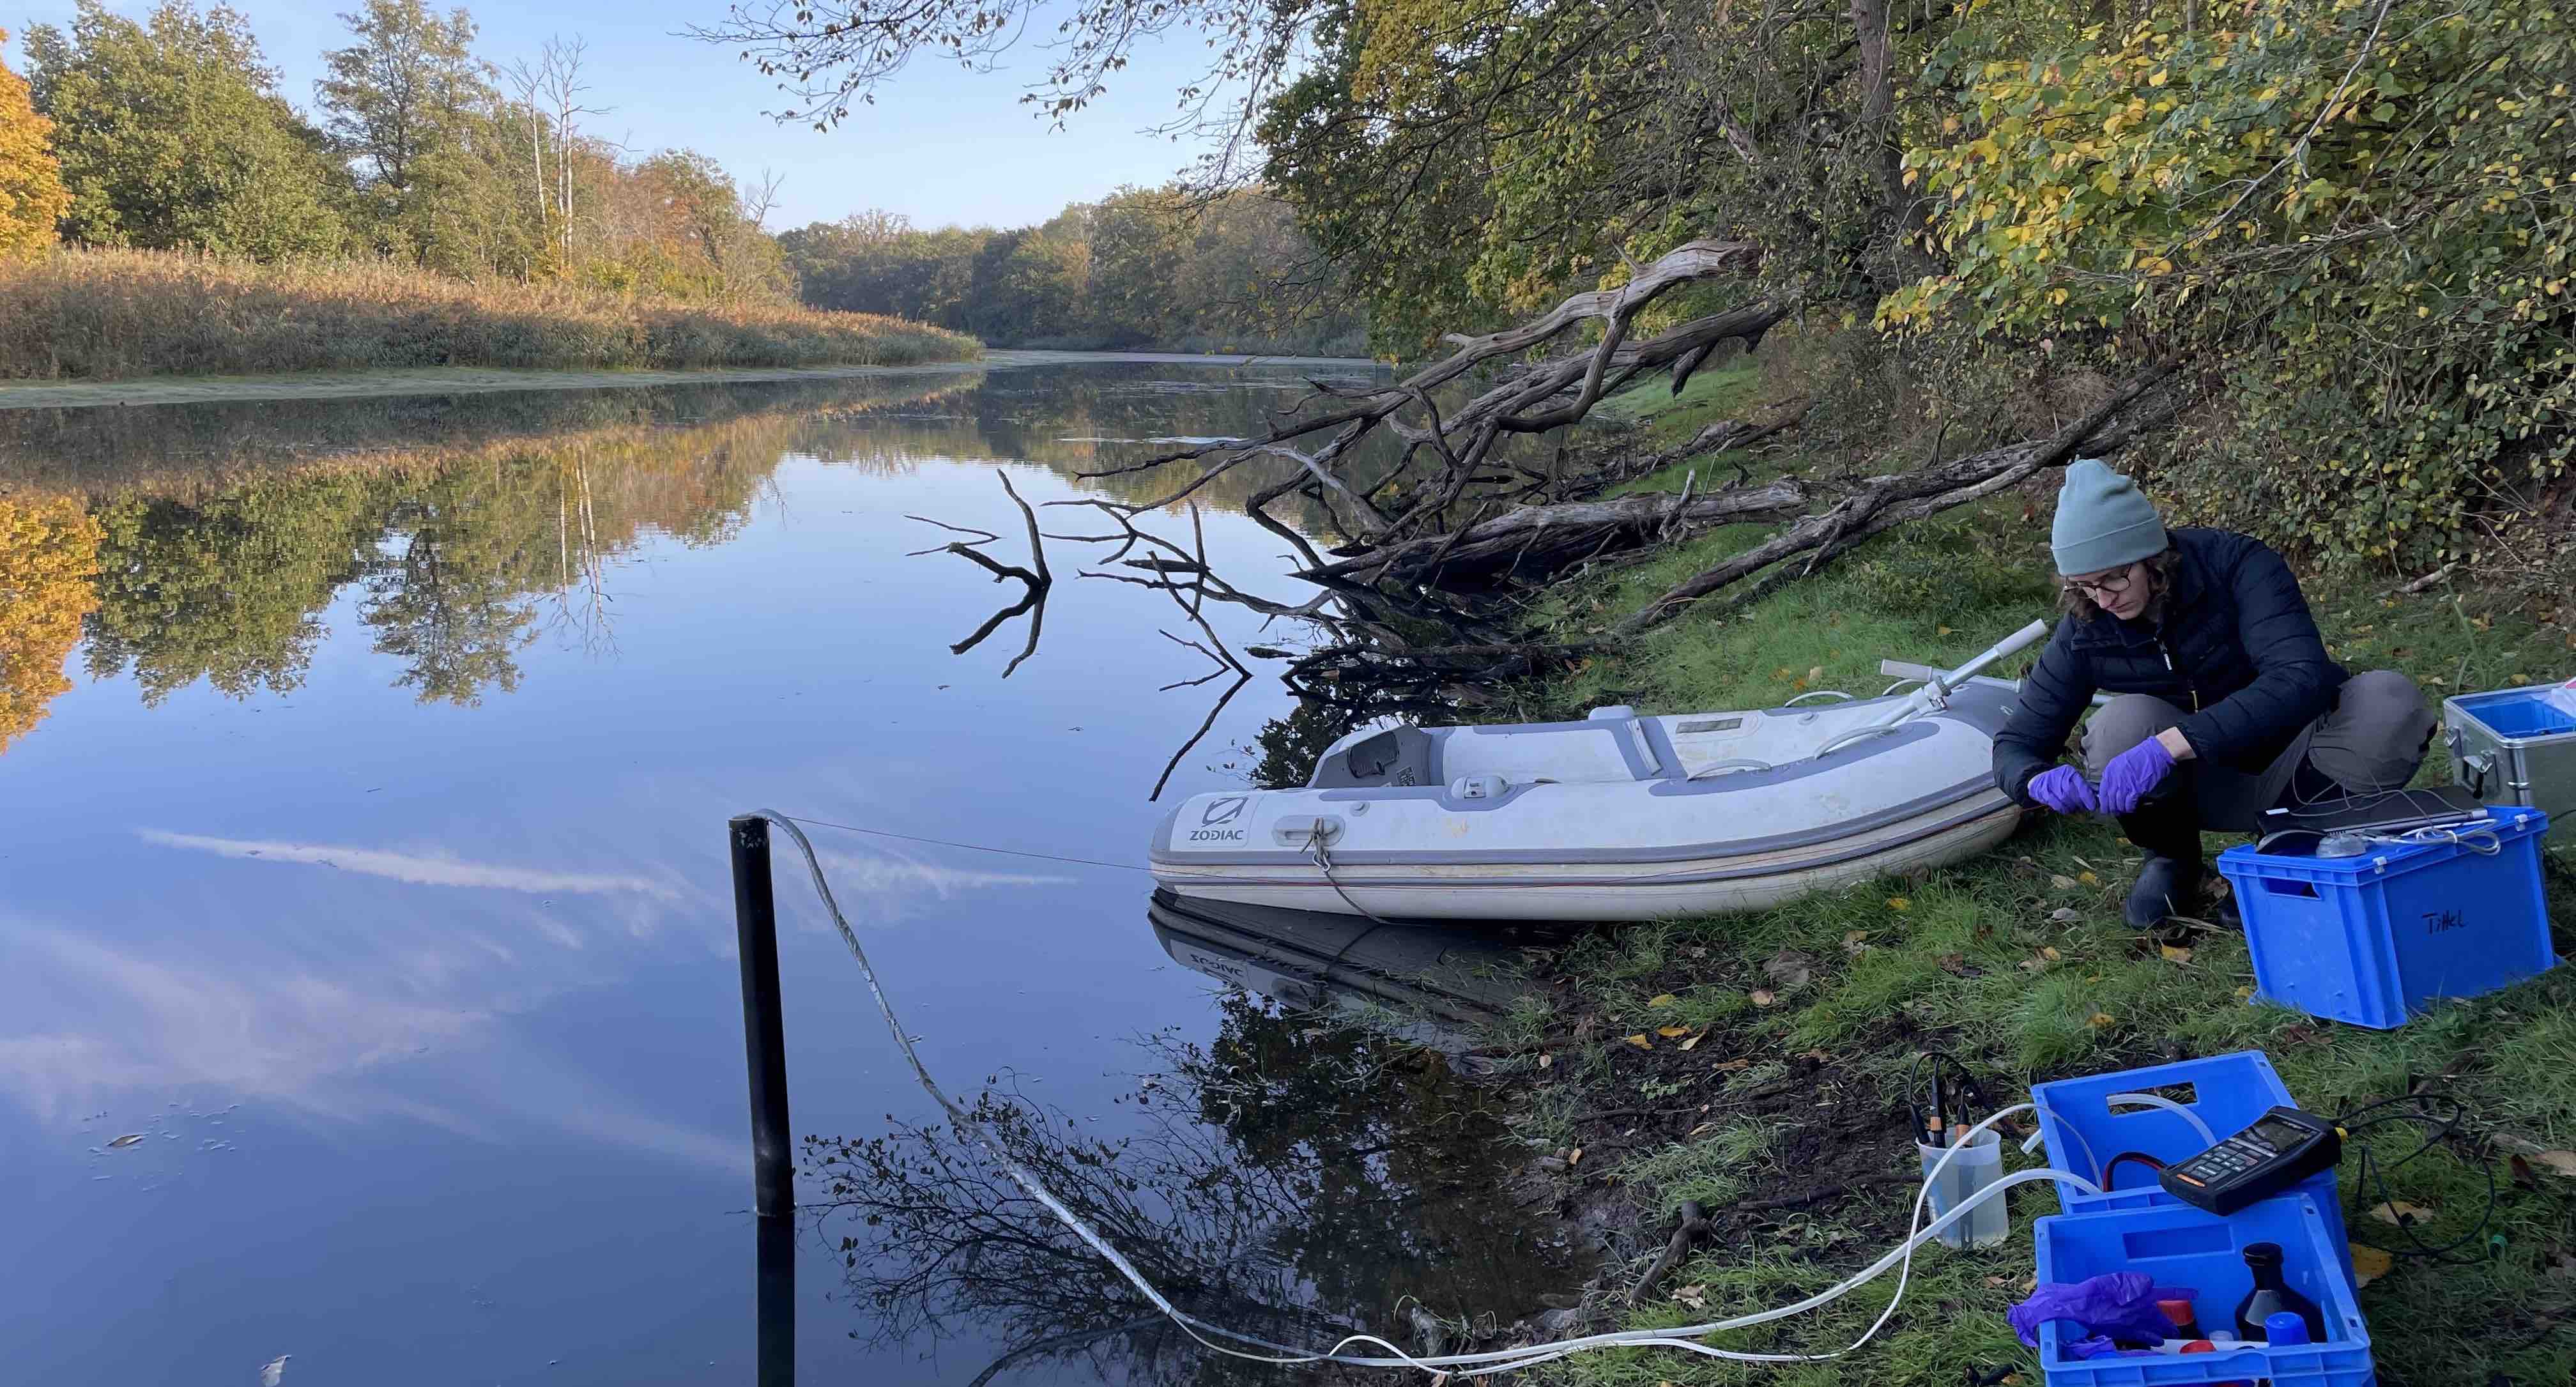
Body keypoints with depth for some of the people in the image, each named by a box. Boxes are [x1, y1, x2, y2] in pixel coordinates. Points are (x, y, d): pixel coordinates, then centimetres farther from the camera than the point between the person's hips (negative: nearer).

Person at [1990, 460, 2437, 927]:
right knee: (2124, 721, -30)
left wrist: (2172, 743, -49)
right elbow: (2015, 744, -9)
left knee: (2392, 698, -30)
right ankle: (2171, 861, -1)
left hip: (2293, 768, -1)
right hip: (2209, 788, 1)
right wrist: (2041, 779, -36)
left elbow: (2303, 678, -38)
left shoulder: (2236, 563, -22)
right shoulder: (2085, 633, -14)